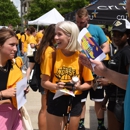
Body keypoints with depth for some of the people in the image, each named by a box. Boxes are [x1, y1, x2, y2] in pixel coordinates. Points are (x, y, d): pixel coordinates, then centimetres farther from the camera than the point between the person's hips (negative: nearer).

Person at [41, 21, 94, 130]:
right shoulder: (51, 56, -8)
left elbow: (89, 83, 0)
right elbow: (44, 82, -4)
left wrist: (79, 87, -20)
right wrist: (56, 86, -23)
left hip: (74, 101, 0)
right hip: (55, 100, 0)